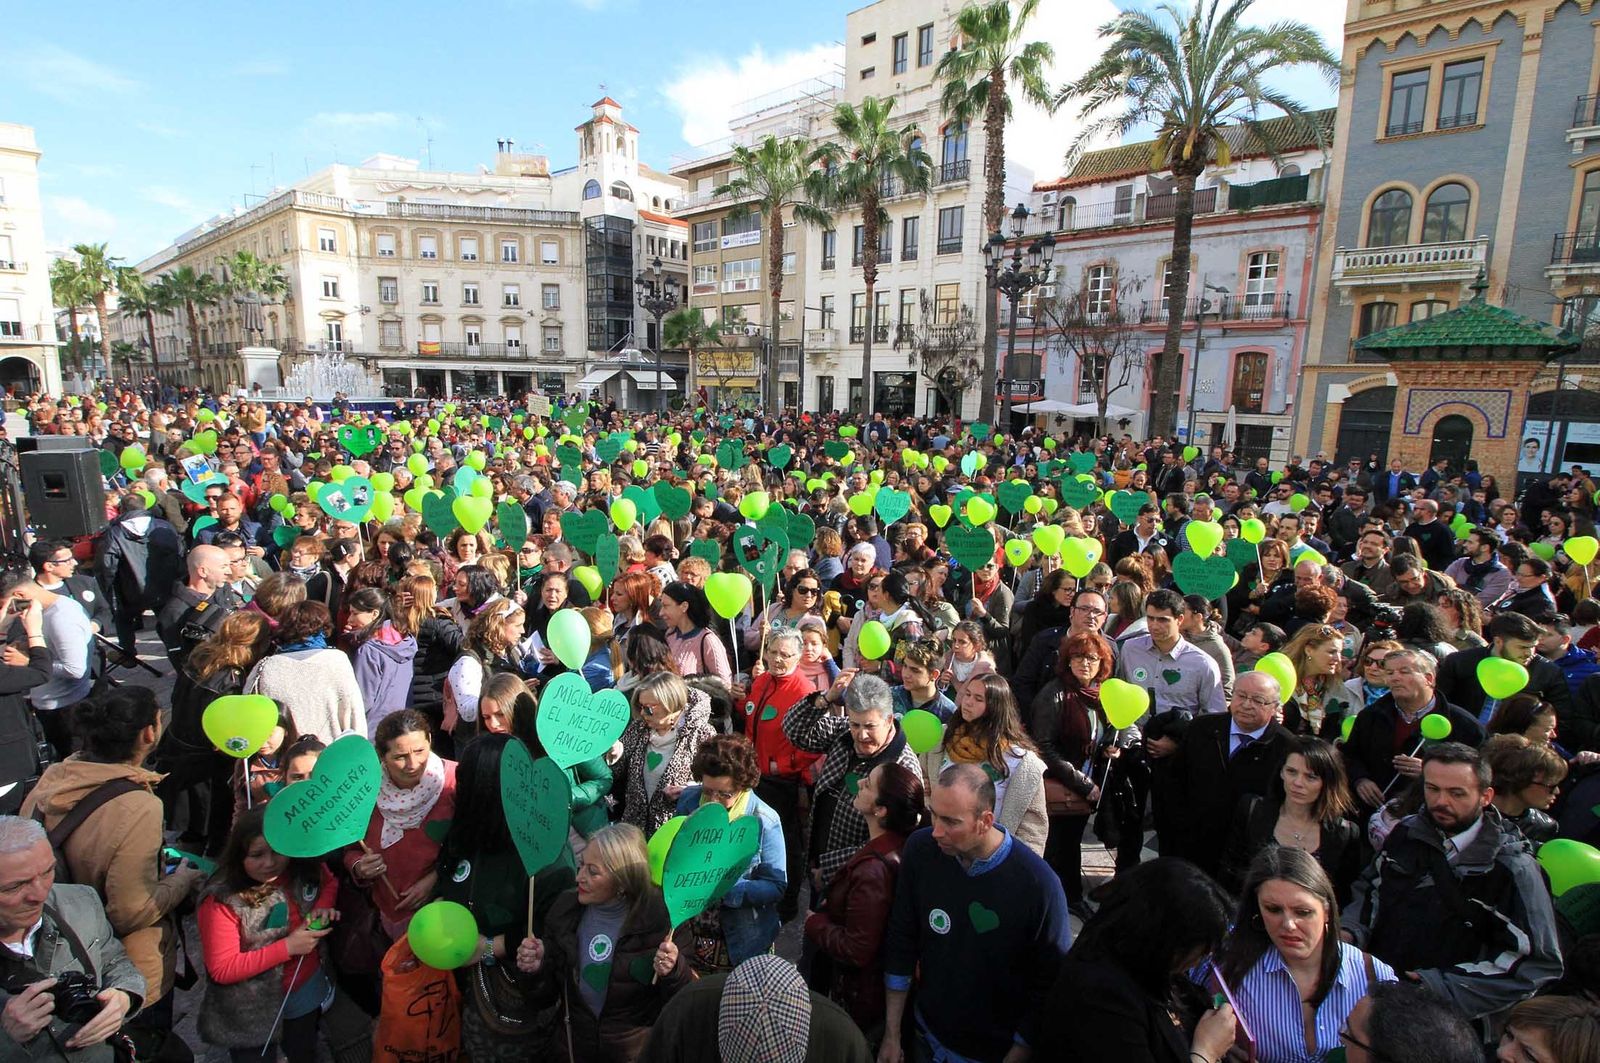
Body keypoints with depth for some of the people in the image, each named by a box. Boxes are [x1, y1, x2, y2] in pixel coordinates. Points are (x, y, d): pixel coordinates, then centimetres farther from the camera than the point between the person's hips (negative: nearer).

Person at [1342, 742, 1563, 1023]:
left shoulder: (1513, 868, -6)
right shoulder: (1407, 833, 7)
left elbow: (1540, 963, -8)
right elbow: (1369, 887, 19)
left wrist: (1440, 985, -15)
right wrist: (1350, 933, 1)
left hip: (1445, 1013, -3)